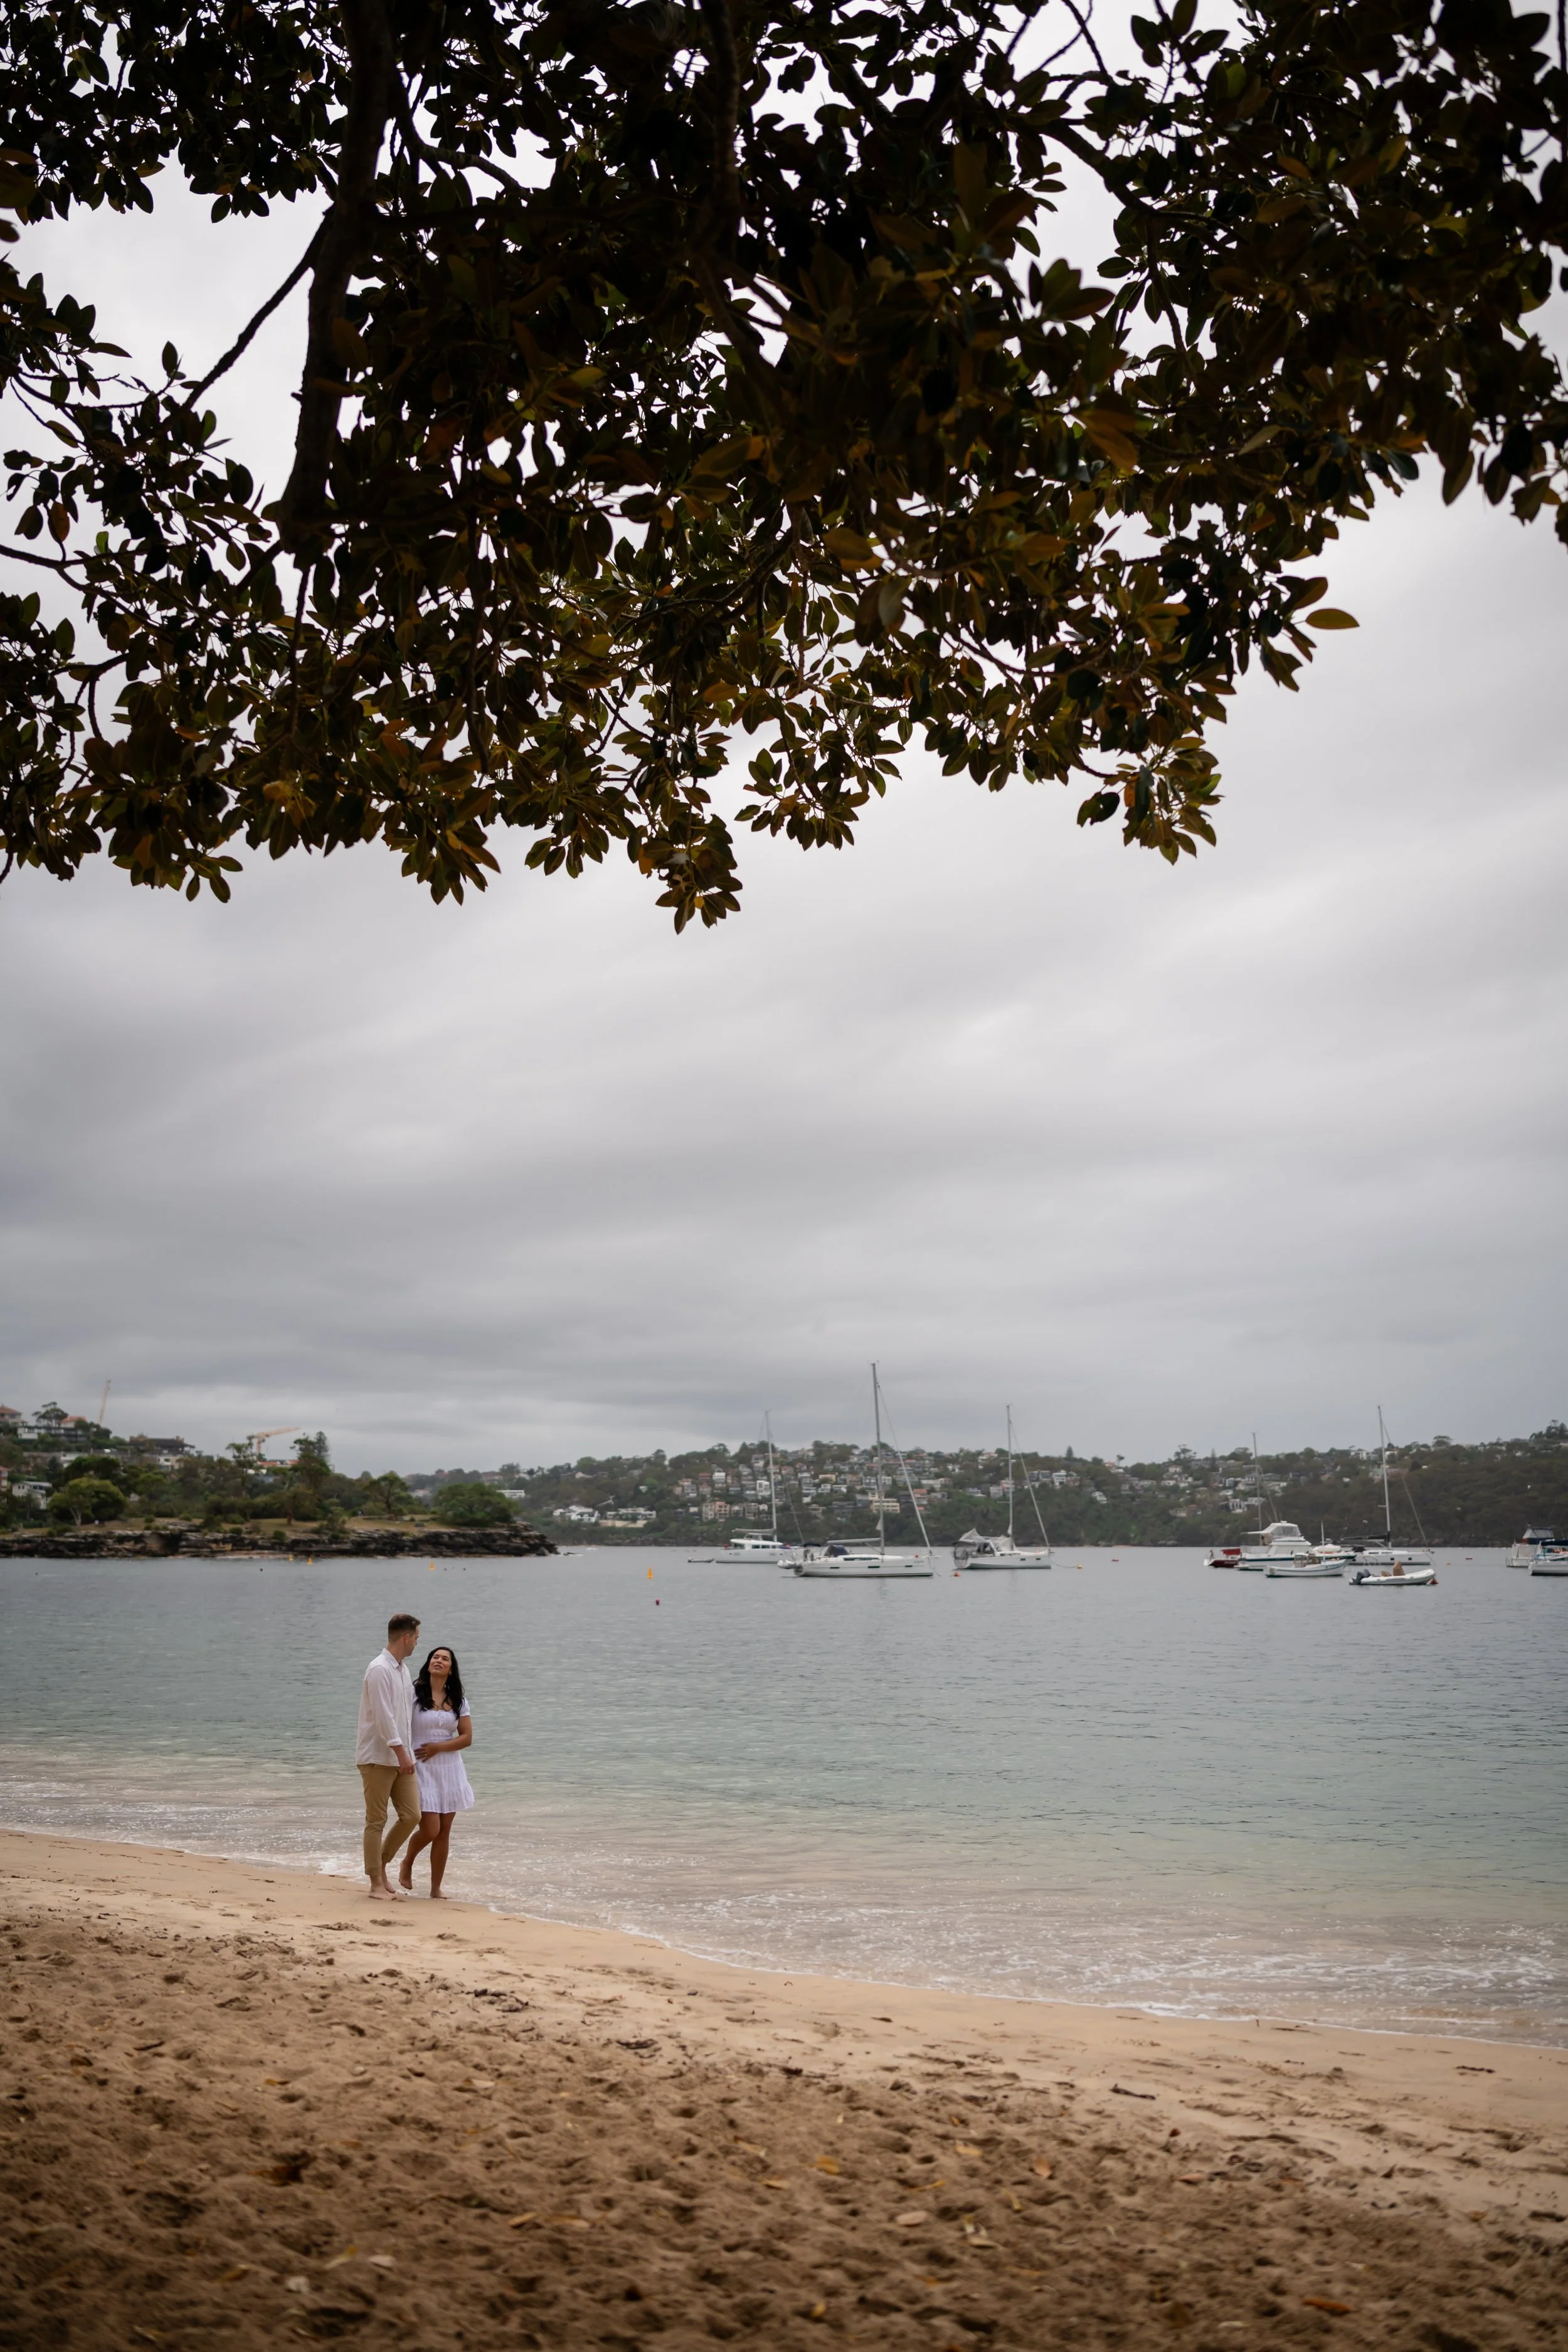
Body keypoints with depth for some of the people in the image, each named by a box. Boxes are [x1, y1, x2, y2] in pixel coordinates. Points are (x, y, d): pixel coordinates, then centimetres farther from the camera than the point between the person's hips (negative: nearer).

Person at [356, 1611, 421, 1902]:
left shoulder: (403, 1669, 13)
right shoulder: (379, 1670, -15)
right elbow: (383, 1717, -20)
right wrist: (401, 1752, -21)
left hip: (401, 1757, 8)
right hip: (378, 1757, -8)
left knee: (411, 1816, 5)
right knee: (376, 1821, 1)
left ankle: (381, 1864, 21)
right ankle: (377, 1884, 8)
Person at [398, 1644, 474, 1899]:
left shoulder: (458, 1701, 6)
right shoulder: (414, 1694, -5)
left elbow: (467, 1738, 1)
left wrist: (437, 1747, -11)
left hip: (450, 1769, 4)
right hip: (422, 1770, -4)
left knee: (444, 1832, 5)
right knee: (430, 1829, -10)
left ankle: (436, 1890, 15)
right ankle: (407, 1864, 22)